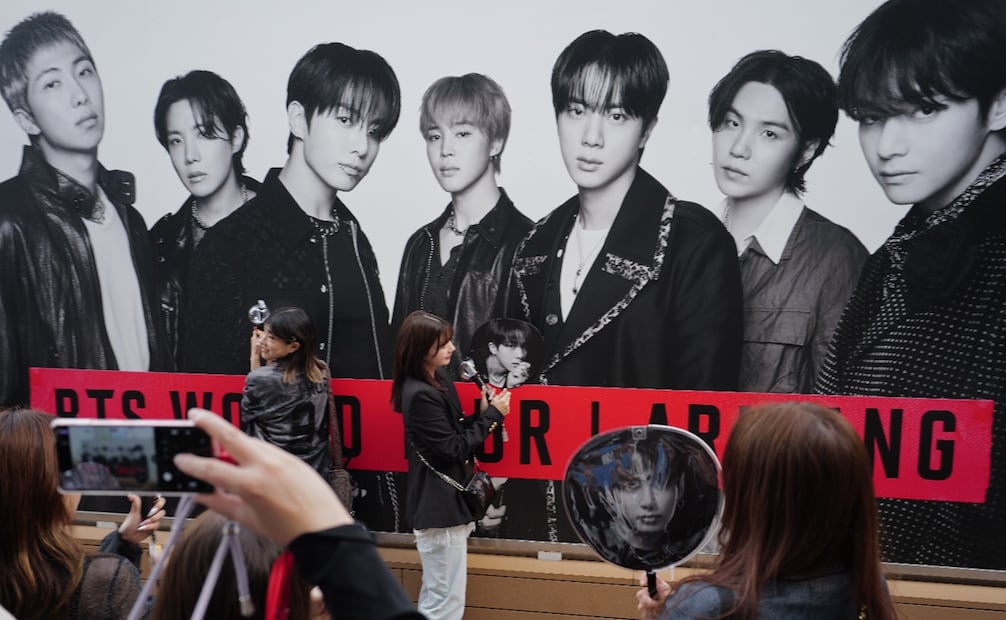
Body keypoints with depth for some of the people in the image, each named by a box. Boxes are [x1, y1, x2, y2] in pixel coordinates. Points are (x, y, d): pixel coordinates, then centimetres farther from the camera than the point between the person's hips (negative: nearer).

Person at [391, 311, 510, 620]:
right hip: (439, 506, -10)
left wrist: (484, 413, -4)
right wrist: (492, 415, -13)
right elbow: (453, 449, -19)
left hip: (448, 501, 10)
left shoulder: (440, 381, 8)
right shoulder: (420, 394, -22)